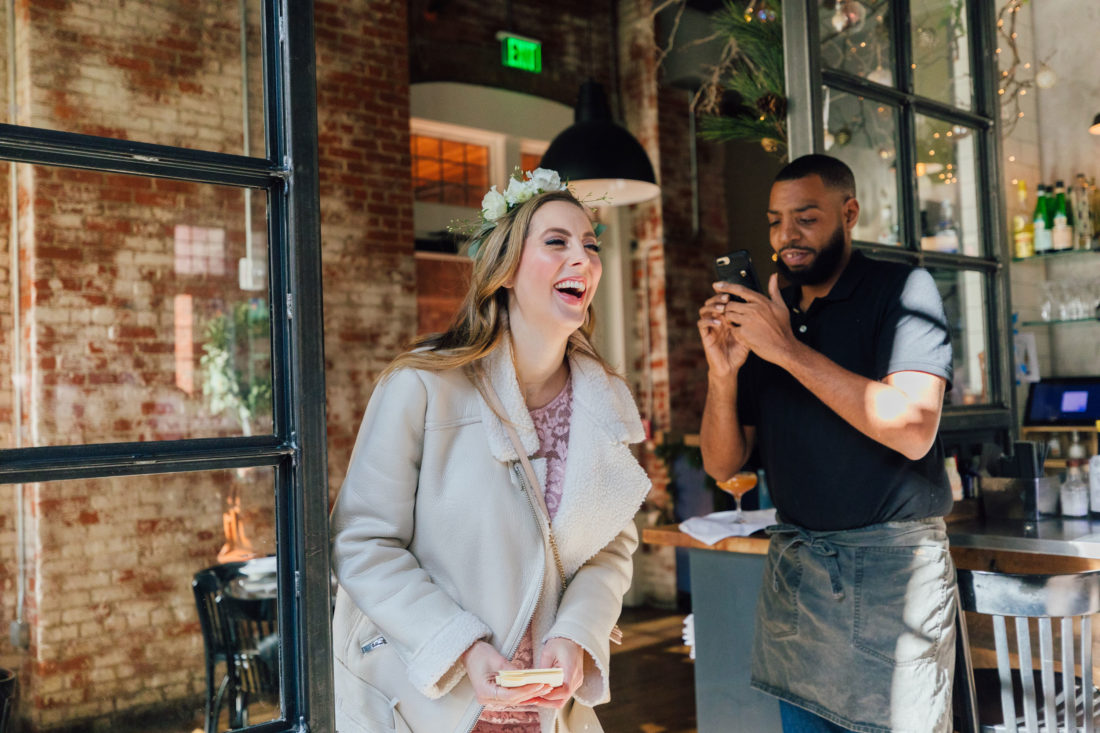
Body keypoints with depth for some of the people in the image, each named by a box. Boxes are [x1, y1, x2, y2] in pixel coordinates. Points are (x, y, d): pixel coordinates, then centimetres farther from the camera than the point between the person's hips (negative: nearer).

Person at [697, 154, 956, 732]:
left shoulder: (903, 290, -6)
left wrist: (788, 349, -22)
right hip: (793, 567, 5)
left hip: (891, 561, -4)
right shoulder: (765, 316, 8)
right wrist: (722, 374, -13)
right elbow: (722, 464, 5)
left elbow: (912, 429, -22)